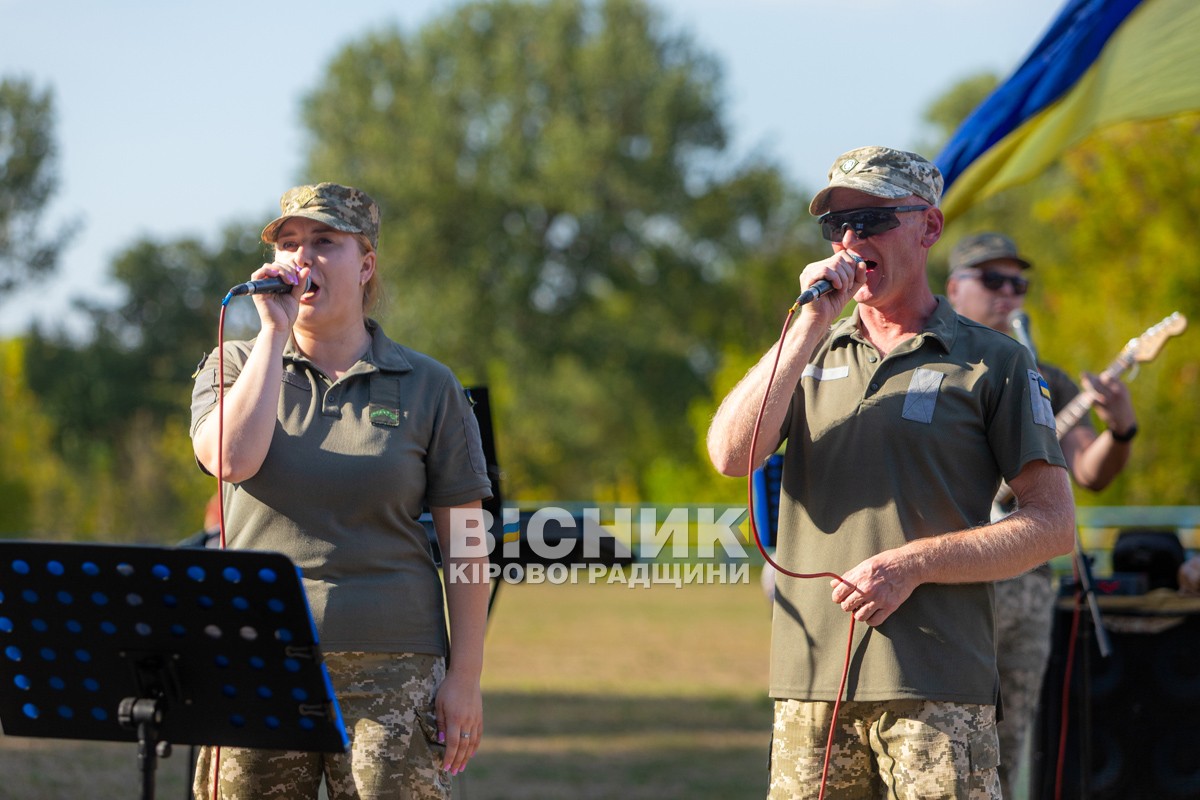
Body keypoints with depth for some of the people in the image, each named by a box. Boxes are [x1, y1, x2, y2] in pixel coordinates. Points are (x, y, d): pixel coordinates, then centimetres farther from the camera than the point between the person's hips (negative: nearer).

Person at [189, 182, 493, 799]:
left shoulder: (428, 388, 6)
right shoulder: (233, 368, 9)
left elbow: (462, 543, 5)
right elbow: (231, 460, -13)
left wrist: (466, 676, -1)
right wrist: (274, 331, -9)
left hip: (389, 673, -1)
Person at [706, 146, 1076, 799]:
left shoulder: (992, 363, 5)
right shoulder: (808, 355, 16)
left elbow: (1053, 525, 0)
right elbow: (731, 456, -2)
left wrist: (913, 563, -11)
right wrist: (812, 326, -6)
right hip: (810, 681, 3)